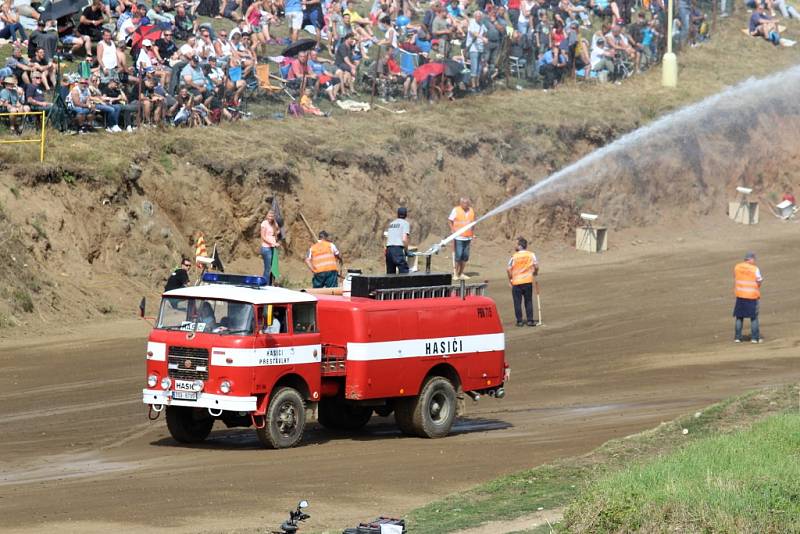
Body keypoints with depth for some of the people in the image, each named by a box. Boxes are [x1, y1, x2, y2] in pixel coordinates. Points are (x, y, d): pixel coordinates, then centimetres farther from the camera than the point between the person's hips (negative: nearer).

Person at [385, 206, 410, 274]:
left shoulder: (391, 223, 22)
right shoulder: (405, 223, 2)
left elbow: (387, 239, 18)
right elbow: (404, 239, -8)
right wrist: (406, 250, 3)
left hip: (389, 248, 7)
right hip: (398, 249, -7)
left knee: (390, 273, 9)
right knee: (404, 271, -8)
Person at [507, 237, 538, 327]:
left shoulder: (514, 256, -6)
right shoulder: (531, 255, -2)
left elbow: (508, 269, -10)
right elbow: (536, 266, -6)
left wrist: (510, 279, 3)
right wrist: (535, 273, 15)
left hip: (516, 282, -2)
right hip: (528, 281, 2)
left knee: (517, 302, 6)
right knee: (529, 302, 11)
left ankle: (519, 321, 6)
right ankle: (530, 320, 8)